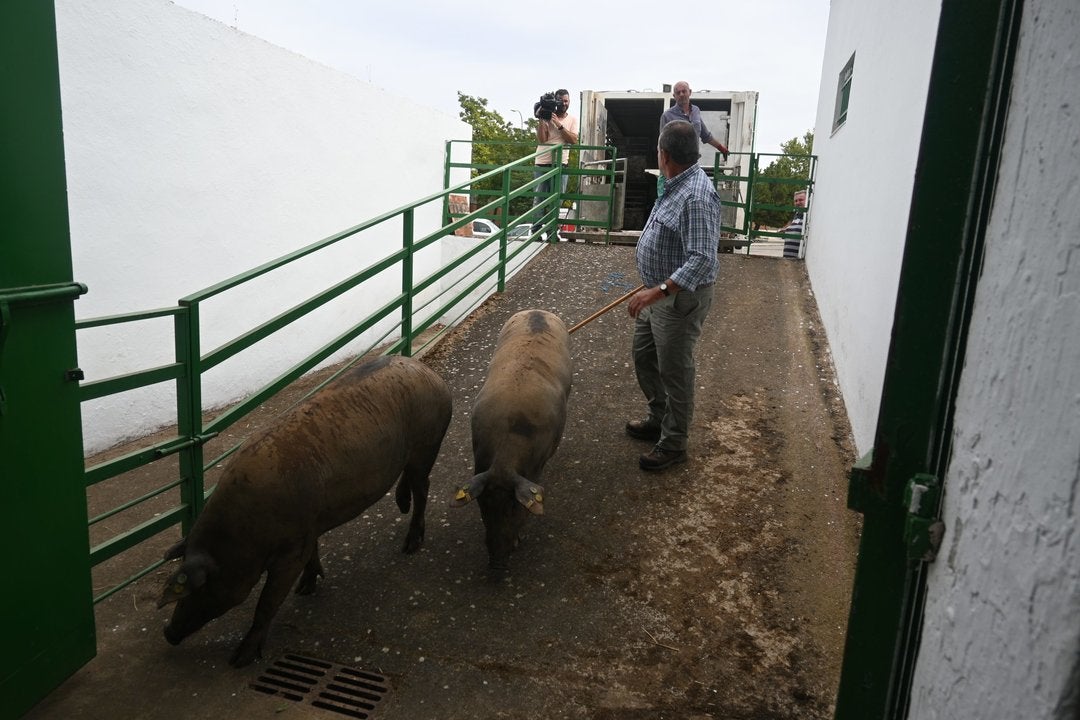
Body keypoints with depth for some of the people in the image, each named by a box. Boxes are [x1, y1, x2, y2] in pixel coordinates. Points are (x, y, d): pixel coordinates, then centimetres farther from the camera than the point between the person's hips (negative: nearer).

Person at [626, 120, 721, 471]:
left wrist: (658, 291, -37)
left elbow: (702, 260, -31)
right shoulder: (679, 185, 6)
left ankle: (673, 443, 21)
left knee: (675, 372, 4)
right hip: (658, 291, 10)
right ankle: (659, 419, 40)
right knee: (644, 356, 21)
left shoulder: (697, 196, -26)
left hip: (681, 298, -10)